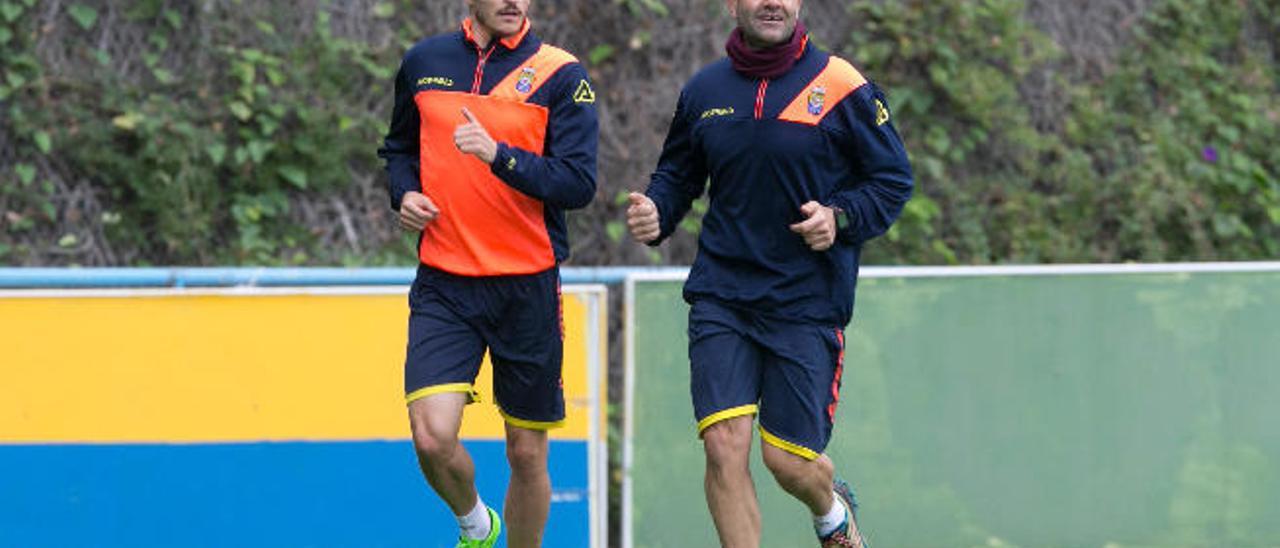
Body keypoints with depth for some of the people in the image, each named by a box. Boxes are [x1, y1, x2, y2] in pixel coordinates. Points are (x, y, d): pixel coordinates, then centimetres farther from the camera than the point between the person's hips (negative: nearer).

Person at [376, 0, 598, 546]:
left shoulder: (560, 75, -5)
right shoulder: (423, 62, 6)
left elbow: (578, 184, -13)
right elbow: (399, 148, 22)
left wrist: (499, 154, -26)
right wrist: (404, 193, 1)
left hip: (527, 288, -1)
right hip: (443, 286, 1)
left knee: (526, 452, 6)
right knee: (432, 437, -13)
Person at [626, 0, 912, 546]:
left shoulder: (841, 87, -4)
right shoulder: (704, 90, 6)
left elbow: (894, 179, 1)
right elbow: (677, 174, 18)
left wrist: (841, 219, -16)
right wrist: (655, 213, -4)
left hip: (807, 302, -2)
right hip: (720, 297, 2)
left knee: (788, 460, 1)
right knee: (724, 446, -13)